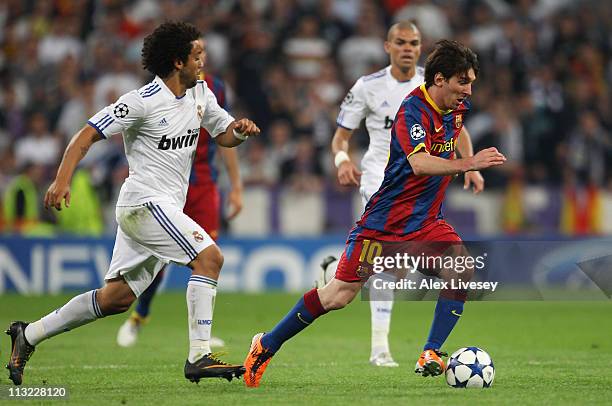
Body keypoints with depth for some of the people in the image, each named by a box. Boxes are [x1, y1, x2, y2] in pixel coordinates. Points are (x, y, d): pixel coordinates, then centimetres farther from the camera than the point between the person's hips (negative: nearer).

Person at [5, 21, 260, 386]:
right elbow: (87, 135, -12)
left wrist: (239, 130, -4)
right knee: (210, 257, -20)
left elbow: (224, 135, 21)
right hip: (146, 202, -9)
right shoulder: (144, 101, -13)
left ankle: (28, 336, 18)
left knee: (117, 298, 9)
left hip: (166, 206, 9)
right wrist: (62, 180, -23)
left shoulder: (200, 93, 10)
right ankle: (199, 357, -22)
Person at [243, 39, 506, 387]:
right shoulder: (412, 111, -22)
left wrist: (469, 164, 20)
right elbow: (419, 163, -40)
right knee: (340, 295, -4)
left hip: (426, 221, 7)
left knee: (461, 273, -18)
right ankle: (267, 346, 13)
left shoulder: (457, 106, 3)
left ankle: (431, 355, -9)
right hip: (385, 220, -7)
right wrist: (467, 164, -48)